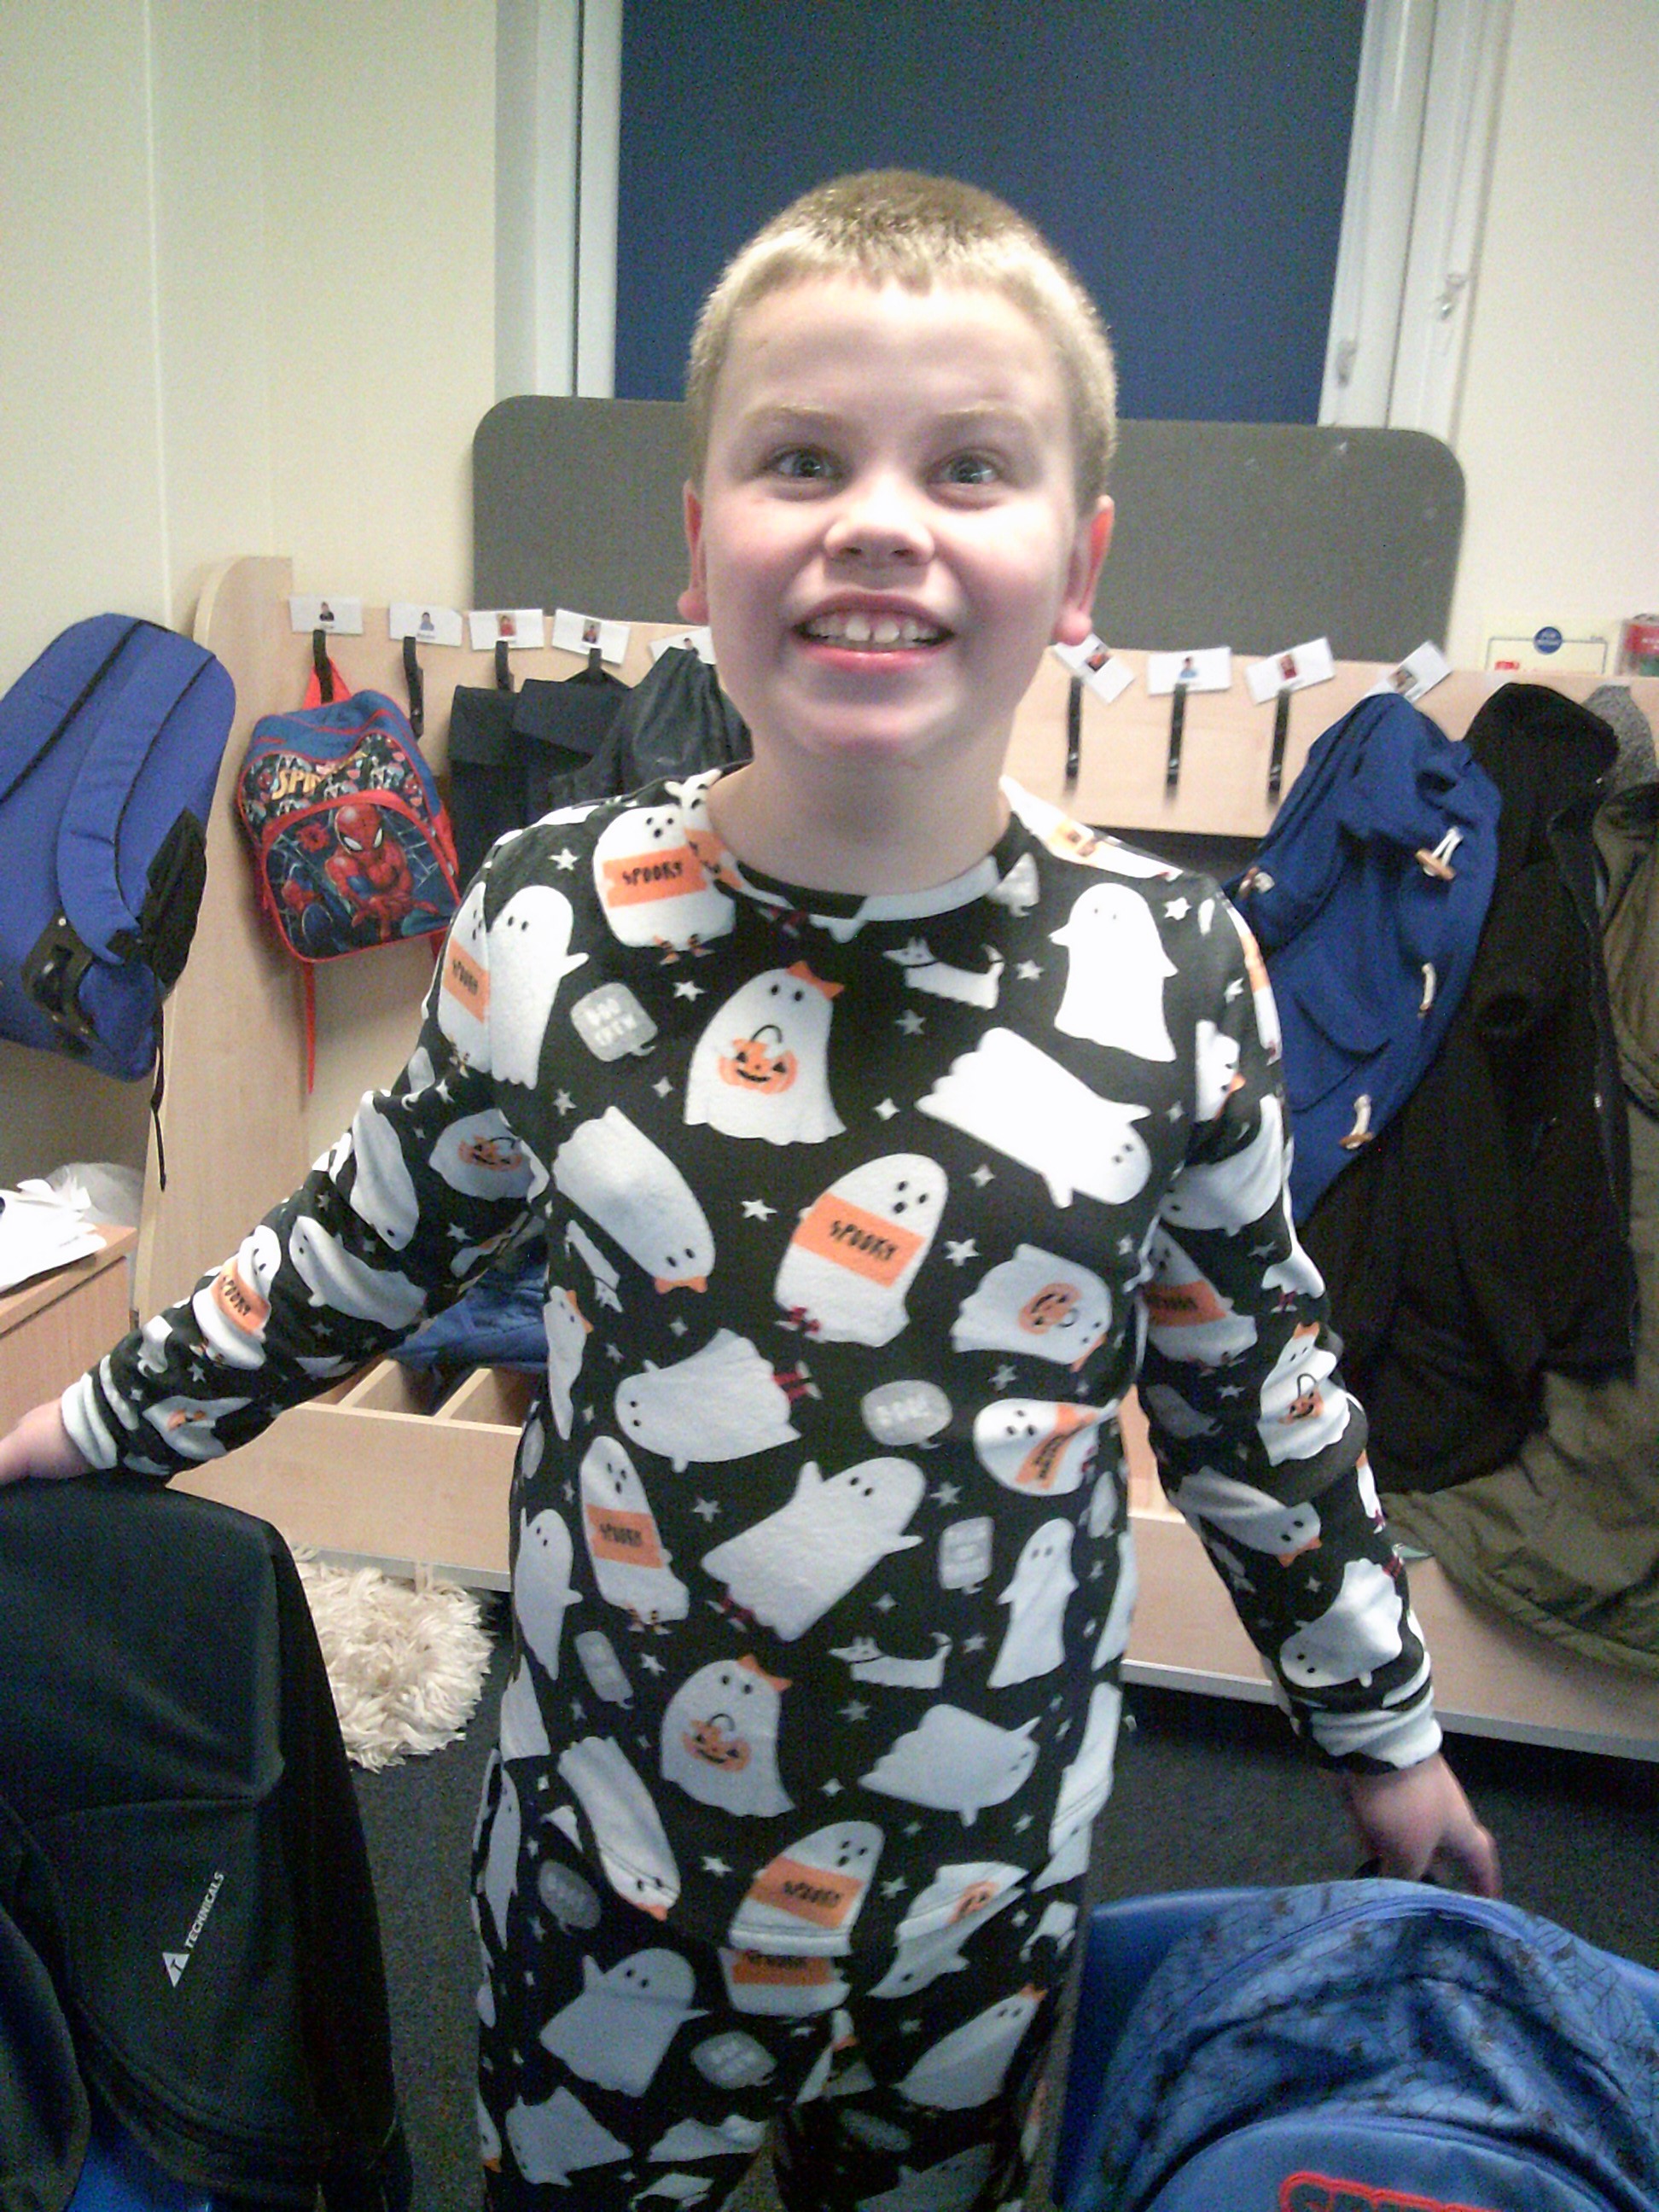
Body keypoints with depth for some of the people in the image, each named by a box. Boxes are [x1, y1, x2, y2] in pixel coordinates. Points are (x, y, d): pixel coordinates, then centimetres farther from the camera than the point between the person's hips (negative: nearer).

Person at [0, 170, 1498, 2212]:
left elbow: (1252, 1389, -2)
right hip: (606, 1836, 0)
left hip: (989, 1878, 1)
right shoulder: (553, 918, -14)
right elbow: (366, 1242, 2)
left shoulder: (1172, 970, -15)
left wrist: (1385, 1730, 8)